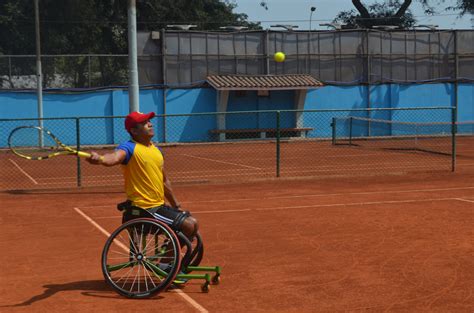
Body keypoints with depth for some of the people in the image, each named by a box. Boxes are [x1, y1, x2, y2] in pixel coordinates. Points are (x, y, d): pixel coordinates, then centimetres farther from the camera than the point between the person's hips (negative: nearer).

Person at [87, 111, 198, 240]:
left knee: (193, 223, 10)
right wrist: (99, 159, -59)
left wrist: (176, 206, 25)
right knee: (188, 225, -16)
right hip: (143, 210, -8)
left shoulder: (156, 149, 11)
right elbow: (114, 157, -37)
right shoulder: (129, 148, -13)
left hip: (160, 206, 8)